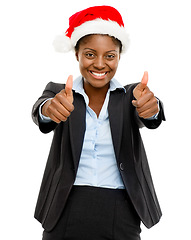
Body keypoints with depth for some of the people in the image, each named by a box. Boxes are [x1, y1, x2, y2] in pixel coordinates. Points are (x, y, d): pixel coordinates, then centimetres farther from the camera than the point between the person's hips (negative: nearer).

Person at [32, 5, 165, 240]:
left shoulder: (130, 95, 3)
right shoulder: (58, 93, 2)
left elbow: (150, 119, -16)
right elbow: (40, 113, -18)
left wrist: (150, 108, -39)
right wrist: (49, 109, -41)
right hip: (66, 214, 0)